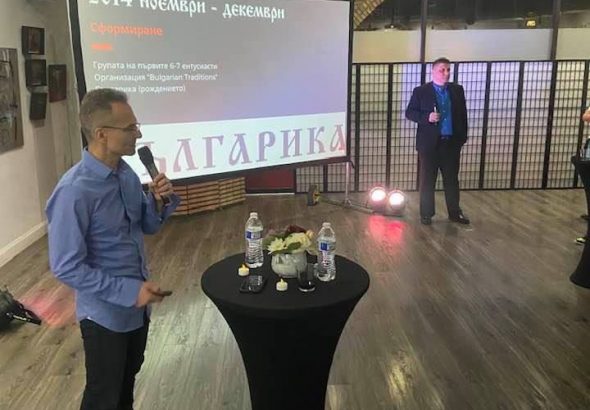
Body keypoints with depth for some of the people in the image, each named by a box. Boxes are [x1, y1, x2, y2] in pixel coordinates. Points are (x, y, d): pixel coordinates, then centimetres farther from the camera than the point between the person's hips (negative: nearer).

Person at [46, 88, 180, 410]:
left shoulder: (126, 173, -2)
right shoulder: (74, 191, -27)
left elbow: (147, 226, 8)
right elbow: (66, 267, -25)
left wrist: (157, 200, -12)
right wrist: (129, 291, -25)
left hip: (138, 305, 7)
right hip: (105, 313, -7)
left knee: (128, 380, 27)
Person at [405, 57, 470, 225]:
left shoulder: (457, 90, 8)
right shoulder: (421, 91, -3)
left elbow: (463, 114, 11)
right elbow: (409, 112, -4)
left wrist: (463, 137, 6)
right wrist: (427, 117, -20)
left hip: (452, 142, 3)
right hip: (429, 143, -3)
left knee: (452, 179, 11)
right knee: (427, 180, 4)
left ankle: (455, 212, 23)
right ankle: (426, 214, 15)